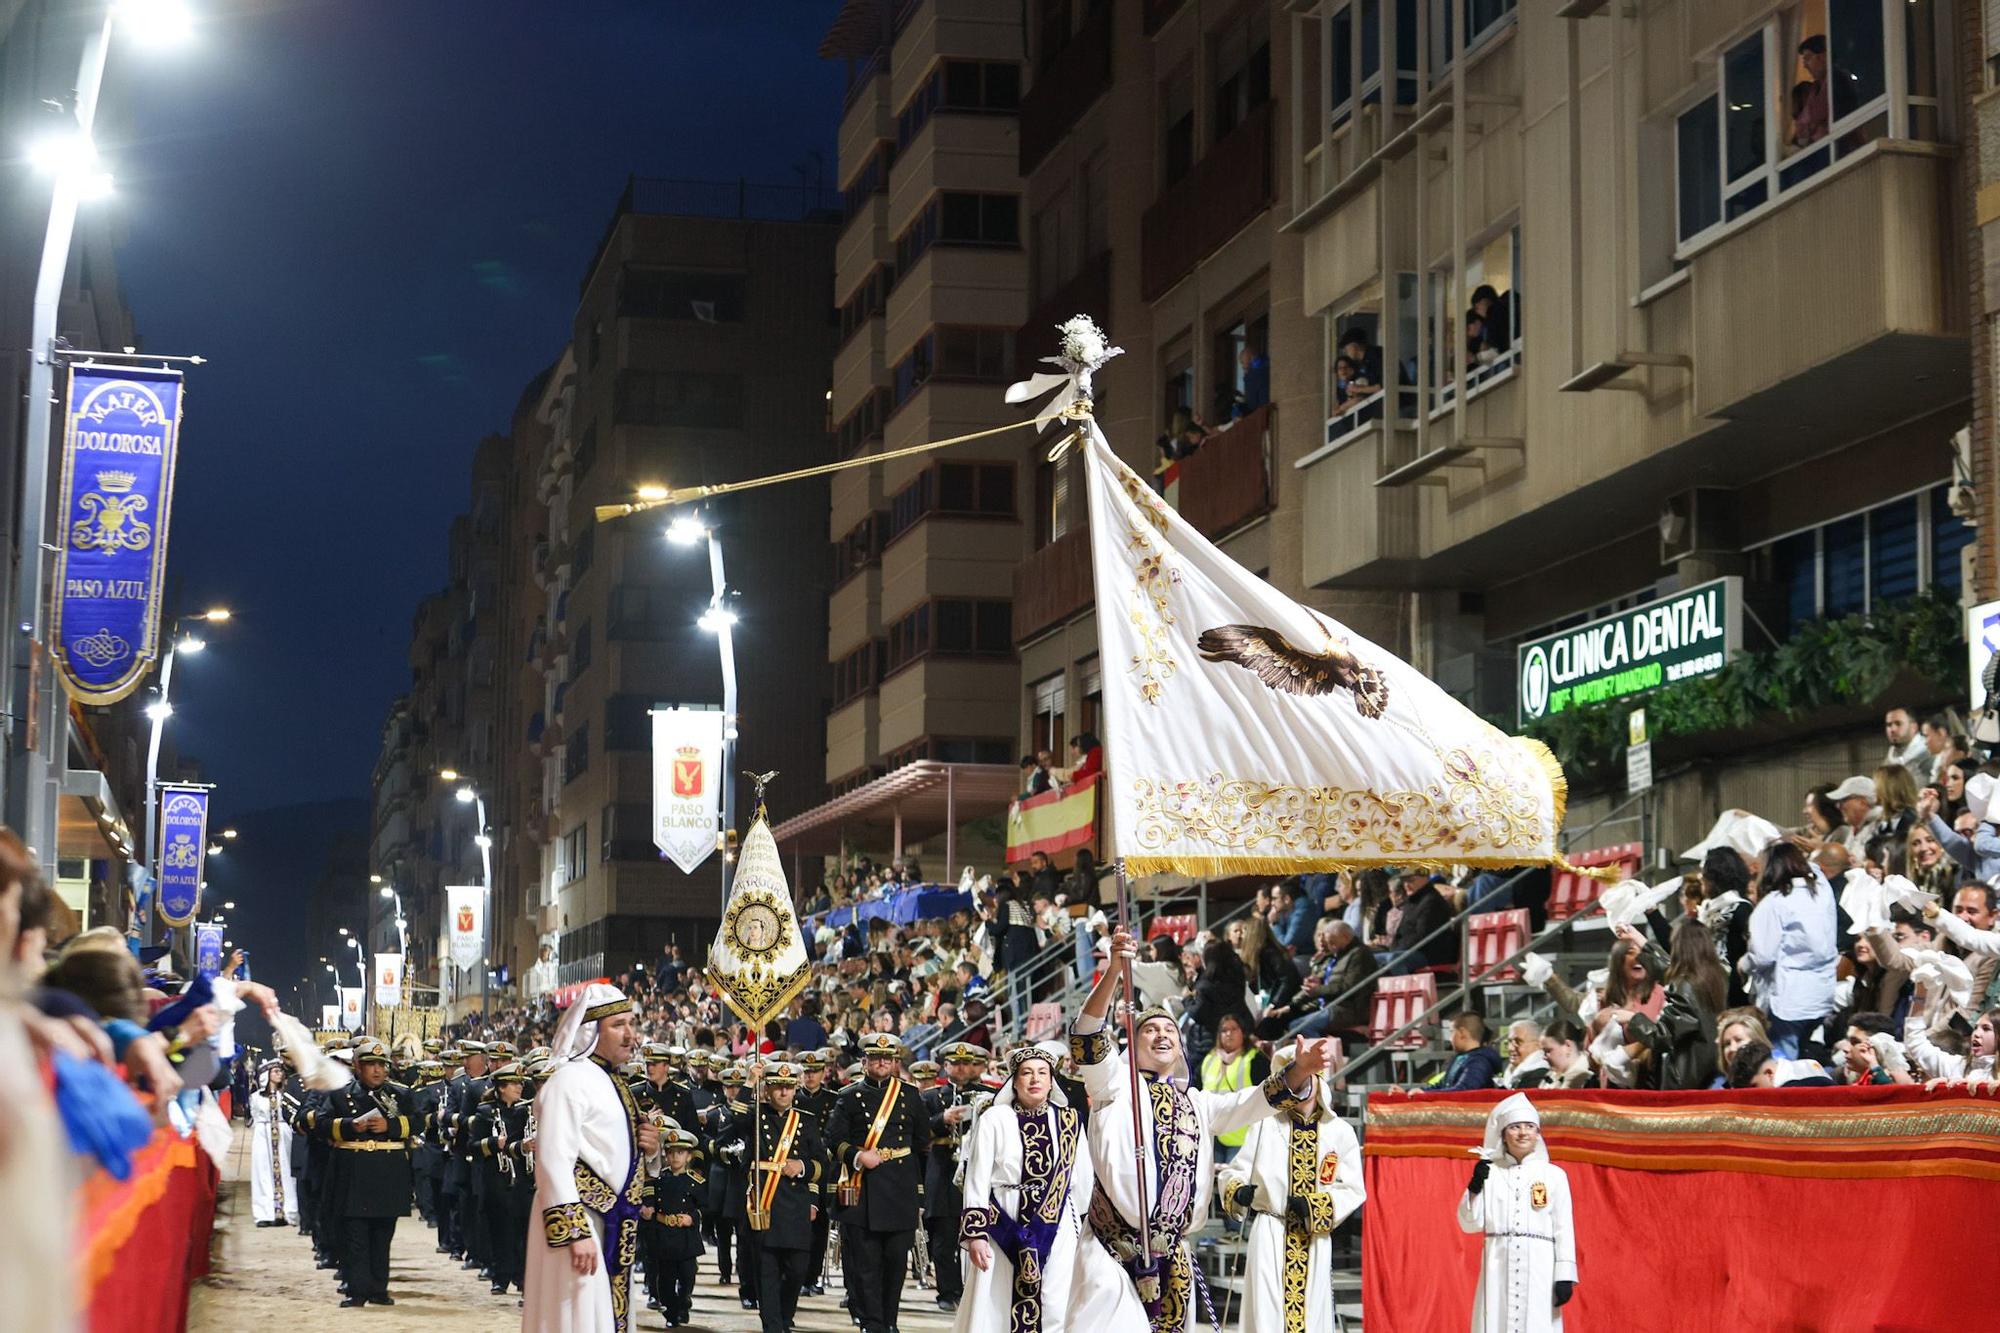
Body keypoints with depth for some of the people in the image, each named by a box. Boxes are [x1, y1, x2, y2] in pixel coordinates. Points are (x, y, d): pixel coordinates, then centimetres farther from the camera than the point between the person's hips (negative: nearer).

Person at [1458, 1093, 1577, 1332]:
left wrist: (1565, 1276, -4)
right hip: (1498, 1268, 1)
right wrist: (1475, 1186, -8)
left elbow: (1564, 1228, 3)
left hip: (1539, 1269, -1)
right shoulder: (1490, 1173, 9)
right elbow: (1470, 1224, 6)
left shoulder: (1554, 1175, 5)